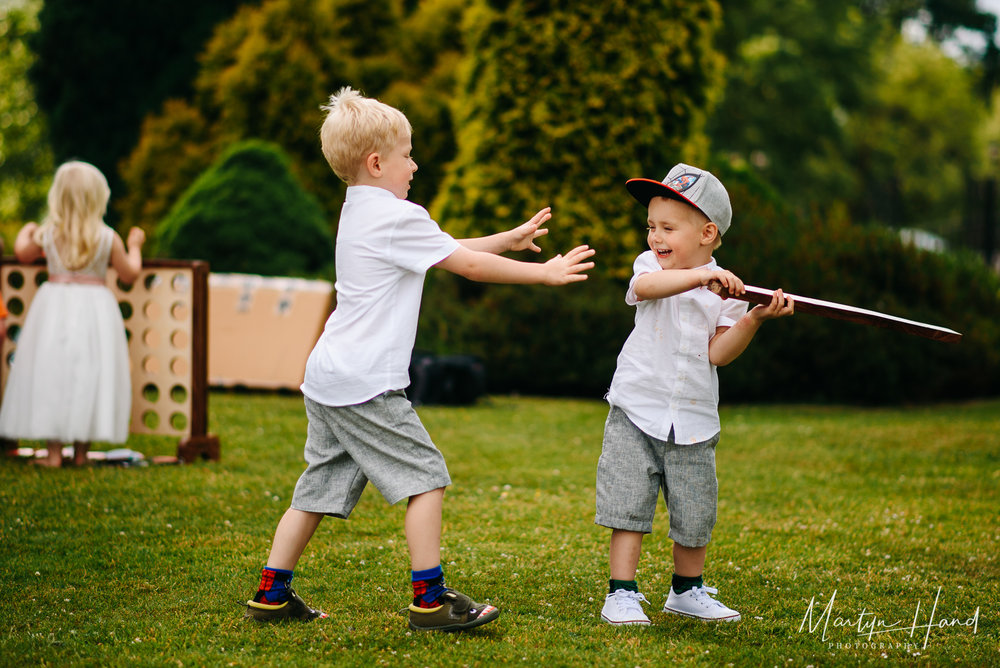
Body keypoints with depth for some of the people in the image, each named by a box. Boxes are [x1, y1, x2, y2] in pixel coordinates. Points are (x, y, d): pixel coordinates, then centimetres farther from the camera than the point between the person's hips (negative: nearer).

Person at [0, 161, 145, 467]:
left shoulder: (48, 234, -2)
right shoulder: (108, 238, -4)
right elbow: (129, 274, 5)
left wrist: (27, 230, 37)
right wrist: (134, 246, 22)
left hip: (55, 305, 0)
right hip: (95, 304, 0)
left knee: (52, 373, 3)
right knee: (88, 373, 5)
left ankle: (54, 451, 1)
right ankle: (81, 450, 7)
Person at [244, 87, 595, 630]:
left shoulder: (359, 212, 18)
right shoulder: (398, 217, -11)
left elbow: (446, 250, 26)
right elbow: (467, 264, -8)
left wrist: (509, 239, 29)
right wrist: (544, 273, 1)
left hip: (327, 380, 10)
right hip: (366, 383, -9)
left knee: (319, 487, 13)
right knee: (425, 478, -3)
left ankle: (272, 594, 16)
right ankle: (430, 600, -2)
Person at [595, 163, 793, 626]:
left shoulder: (726, 289, 0)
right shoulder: (650, 265, -1)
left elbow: (718, 353, -9)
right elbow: (645, 286, -27)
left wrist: (756, 318, -22)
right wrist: (701, 275, -39)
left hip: (693, 421, 1)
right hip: (636, 413, -1)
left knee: (695, 515, 6)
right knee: (628, 505, -7)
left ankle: (687, 591, 26)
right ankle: (622, 595, 2)